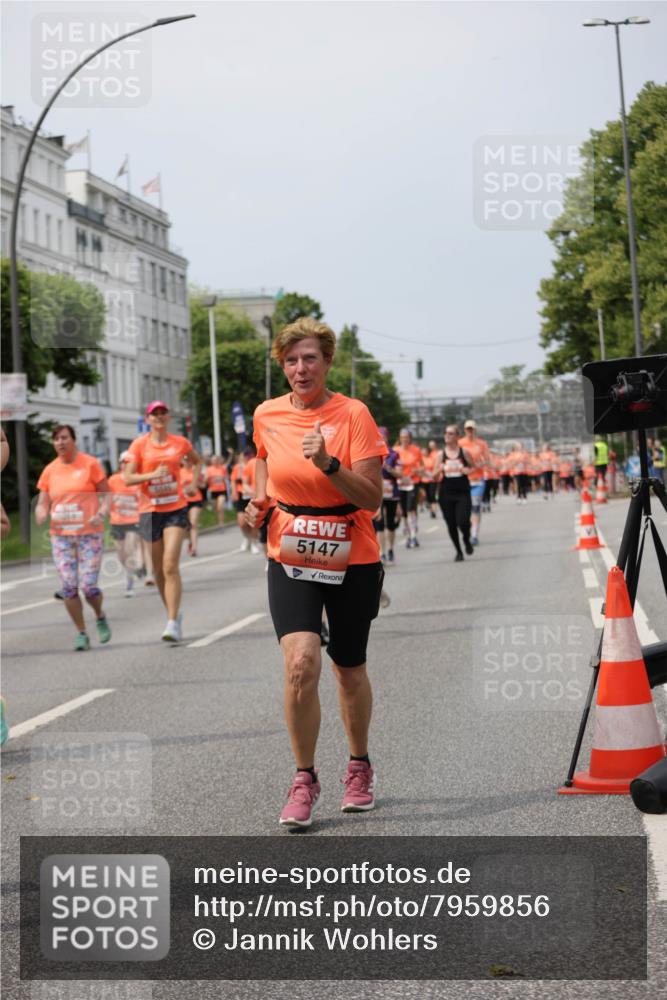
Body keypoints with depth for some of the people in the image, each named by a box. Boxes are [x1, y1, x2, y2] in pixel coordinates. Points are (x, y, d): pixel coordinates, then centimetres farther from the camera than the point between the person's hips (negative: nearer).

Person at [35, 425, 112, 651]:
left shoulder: (90, 464, -1)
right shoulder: (49, 470, 7)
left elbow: (107, 494, 2)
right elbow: (43, 503, 10)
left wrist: (101, 513, -16)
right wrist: (40, 515, -13)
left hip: (89, 533, -3)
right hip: (61, 535, 3)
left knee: (89, 585, -9)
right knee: (68, 586, -5)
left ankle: (100, 617, 23)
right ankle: (81, 633, 9)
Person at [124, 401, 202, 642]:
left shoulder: (180, 442, 5)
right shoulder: (139, 444, 0)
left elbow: (197, 461, 25)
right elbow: (128, 478, -5)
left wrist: (193, 484, 11)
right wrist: (152, 475, -20)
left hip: (176, 508, -1)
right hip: (150, 511, 1)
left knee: (170, 565, -15)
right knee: (158, 569, 8)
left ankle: (173, 622, -16)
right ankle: (173, 613, 28)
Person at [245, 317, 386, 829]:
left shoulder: (353, 415, -12)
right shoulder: (268, 416, -1)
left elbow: (372, 498, -16)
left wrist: (329, 463, -30)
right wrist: (260, 498, 4)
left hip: (352, 561, -1)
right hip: (290, 559, 1)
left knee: (350, 669, 12)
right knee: (300, 663, -17)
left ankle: (360, 767, 37)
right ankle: (305, 778, -1)